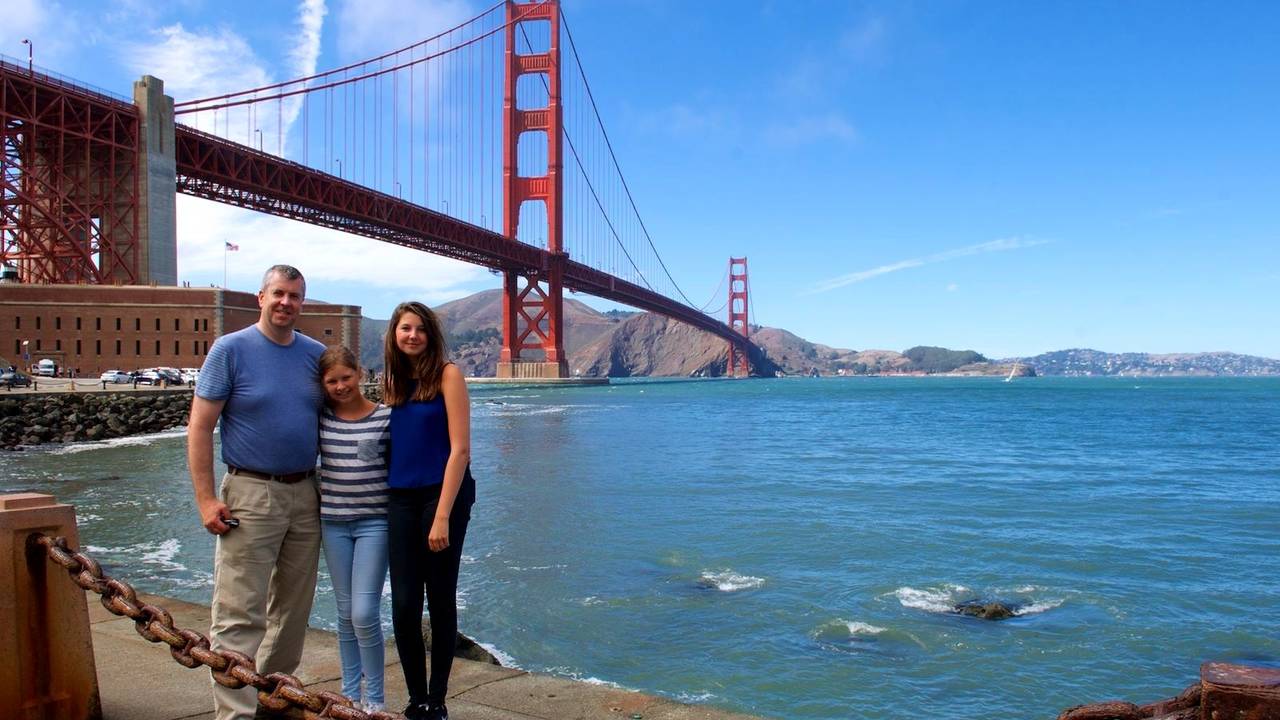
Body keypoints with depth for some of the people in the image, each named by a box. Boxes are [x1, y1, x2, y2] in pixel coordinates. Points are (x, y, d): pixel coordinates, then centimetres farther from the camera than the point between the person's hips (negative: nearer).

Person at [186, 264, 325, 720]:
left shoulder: (317, 354, 8)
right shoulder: (230, 349, -5)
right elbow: (200, 426, -7)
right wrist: (206, 499, -13)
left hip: (305, 494, 5)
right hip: (250, 494, -5)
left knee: (294, 609, 13)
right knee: (240, 615, -5)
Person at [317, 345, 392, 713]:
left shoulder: (385, 417, -5)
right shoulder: (321, 417, 3)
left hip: (374, 521, -3)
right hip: (333, 522, 3)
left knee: (365, 614, -8)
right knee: (345, 613, 12)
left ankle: (375, 697, 10)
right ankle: (349, 692, 26)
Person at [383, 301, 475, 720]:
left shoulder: (447, 374, -6)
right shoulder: (390, 379, 10)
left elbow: (459, 449, -12)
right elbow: (389, 442, 14)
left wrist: (442, 516, -17)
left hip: (444, 494, -4)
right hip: (400, 499, 5)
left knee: (441, 601, 5)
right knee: (404, 605, 2)